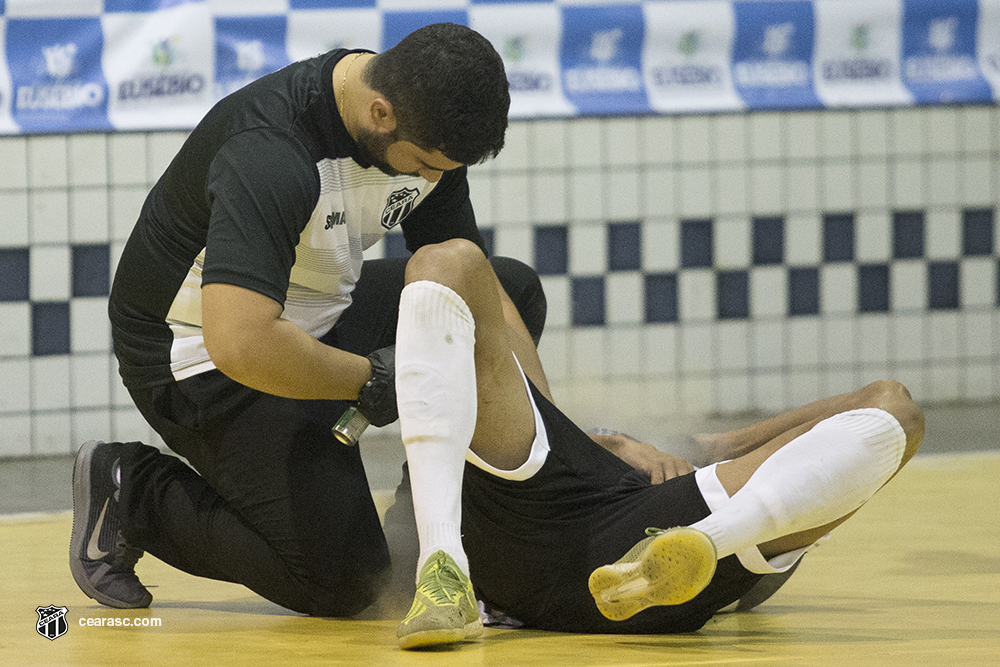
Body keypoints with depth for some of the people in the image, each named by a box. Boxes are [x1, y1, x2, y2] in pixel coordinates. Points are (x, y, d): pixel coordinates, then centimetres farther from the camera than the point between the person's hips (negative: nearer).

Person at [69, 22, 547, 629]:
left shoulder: (428, 130, -9)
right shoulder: (269, 154, -35)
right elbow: (241, 344, -45)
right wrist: (372, 380, -31)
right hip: (201, 355, -9)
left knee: (516, 292, 4)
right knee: (343, 581, -16)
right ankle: (131, 492, 2)